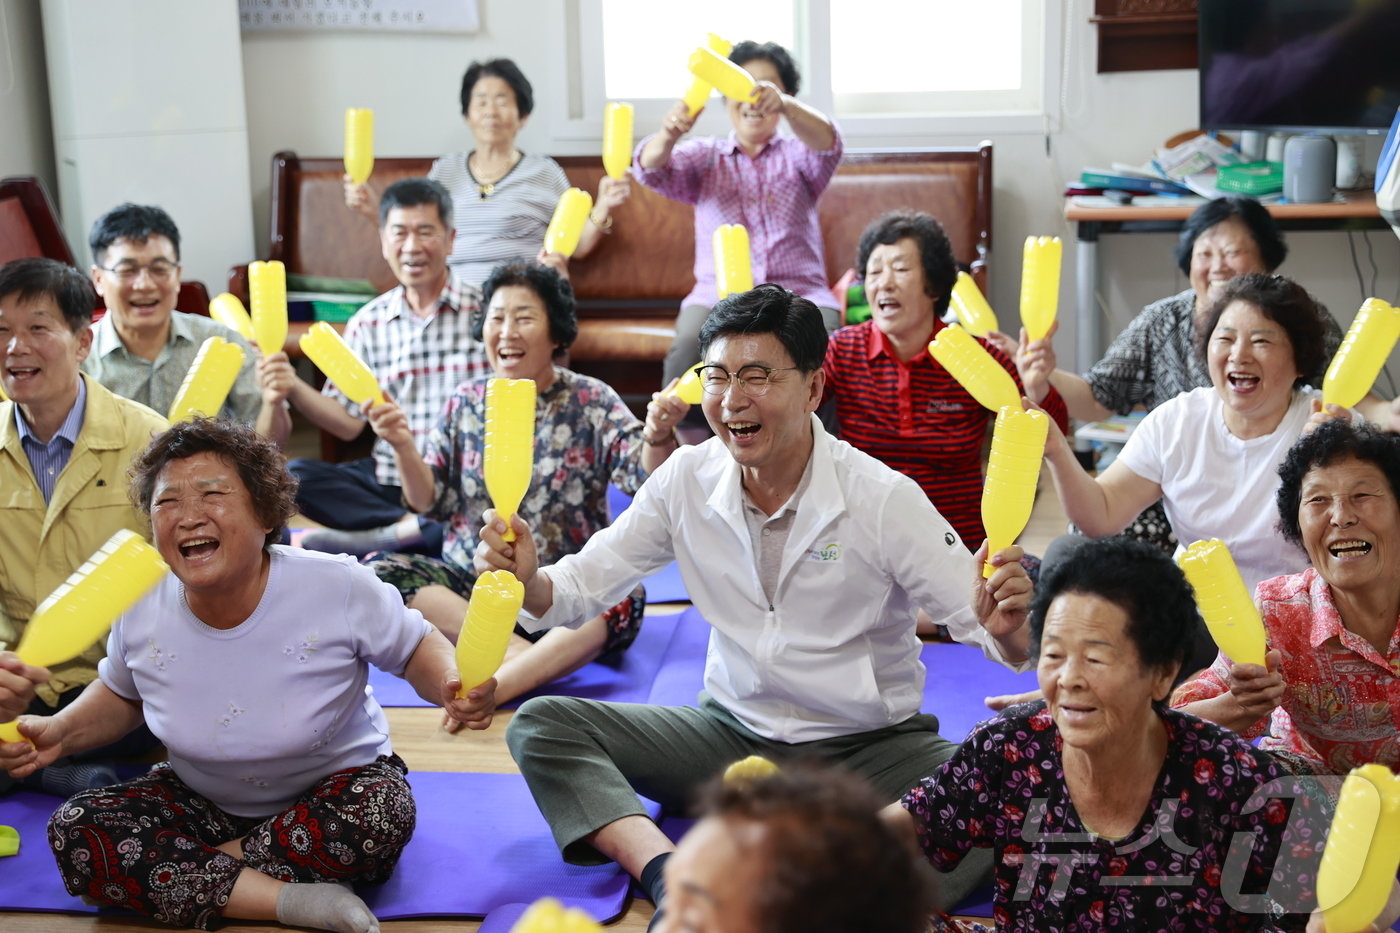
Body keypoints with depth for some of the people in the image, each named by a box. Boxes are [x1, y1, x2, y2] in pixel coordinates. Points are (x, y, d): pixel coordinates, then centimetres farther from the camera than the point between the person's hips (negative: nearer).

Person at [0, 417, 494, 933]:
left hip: (333, 785, -2)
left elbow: (417, 648, -7)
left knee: (383, 813, -36)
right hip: (201, 800, 3)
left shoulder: (340, 588, -21)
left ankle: (193, 867, -15)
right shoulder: (139, 609, -12)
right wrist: (62, 730, -11)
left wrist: (452, 686, -30)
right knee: (73, 832, -21)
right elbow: (121, 694, 9)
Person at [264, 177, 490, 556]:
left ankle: (382, 537, -21)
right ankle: (414, 529, -22)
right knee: (296, 475, -19)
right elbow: (348, 422, 10)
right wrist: (294, 388, -8)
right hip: (388, 481, 4)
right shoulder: (368, 323, 12)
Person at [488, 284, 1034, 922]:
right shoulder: (687, 479, -3)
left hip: (868, 749, -3)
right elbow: (582, 588, 2)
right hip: (733, 736, 4)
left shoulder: (883, 498, -14)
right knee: (541, 724, -14)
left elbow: (983, 623, -13)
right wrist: (525, 581, -21)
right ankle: (667, 873, -34)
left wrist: (1006, 630, -36)